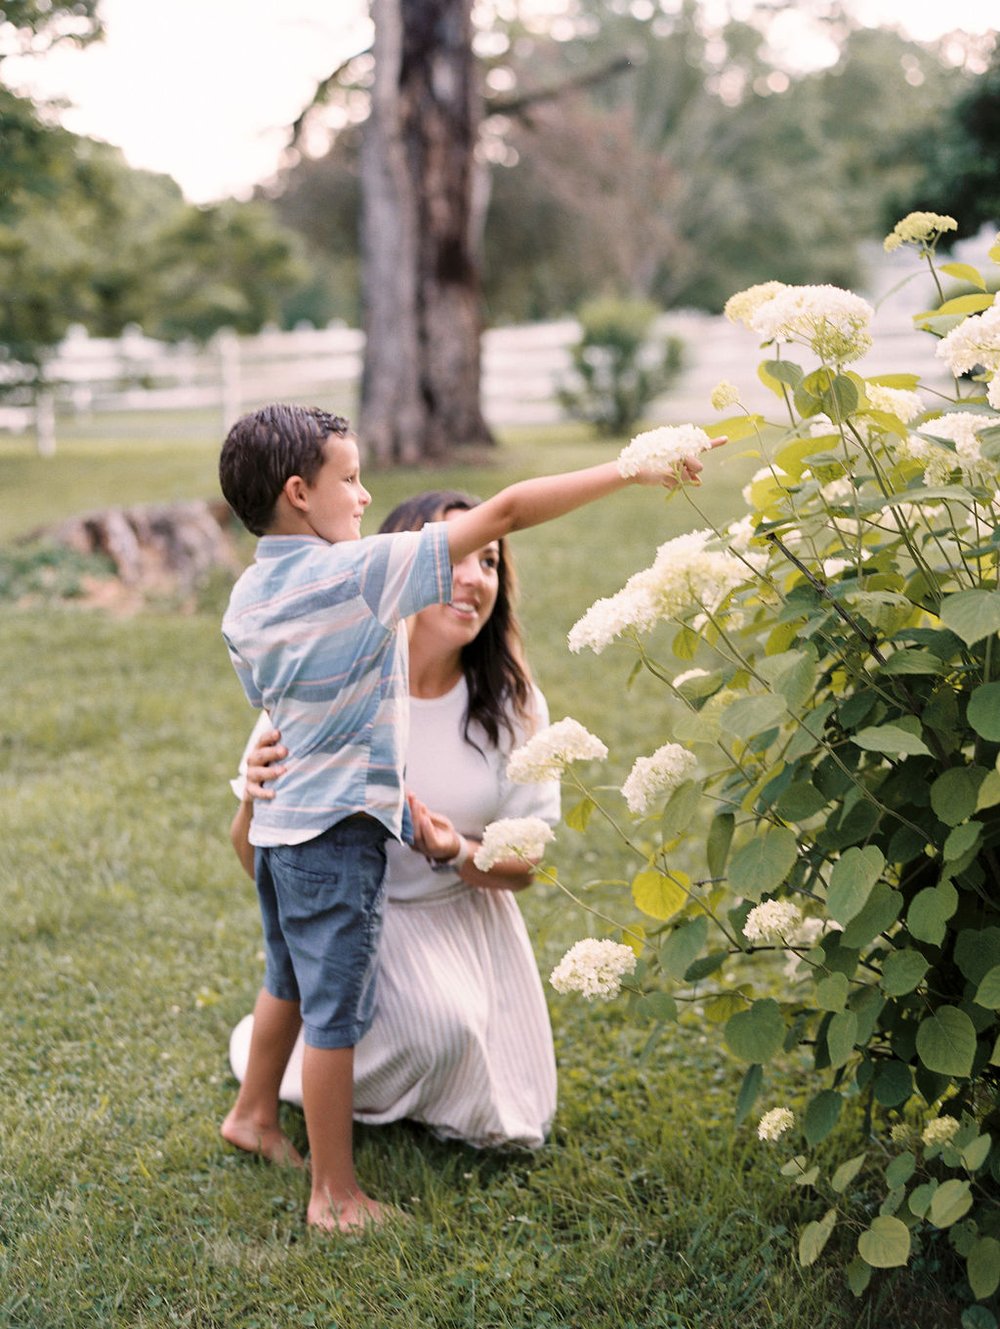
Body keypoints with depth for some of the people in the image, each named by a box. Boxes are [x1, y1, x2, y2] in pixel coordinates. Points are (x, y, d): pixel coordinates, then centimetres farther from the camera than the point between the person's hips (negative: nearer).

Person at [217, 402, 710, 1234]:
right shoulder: (356, 572, -19)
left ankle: (254, 1113, 45)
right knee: (335, 1012, 2)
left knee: (290, 980, 26)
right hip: (337, 830, -8)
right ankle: (335, 1195, 13)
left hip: (280, 821, 8)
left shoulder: (246, 600, 3)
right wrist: (630, 471, -17)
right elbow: (504, 514, -20)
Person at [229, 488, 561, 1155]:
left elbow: (523, 866, -10)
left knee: (508, 1128, 5)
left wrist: (455, 854, -31)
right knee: (441, 1027, -31)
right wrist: (257, 802, -41)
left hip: (465, 913, 4)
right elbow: (259, 862, -18)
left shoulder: (512, 701, -15)